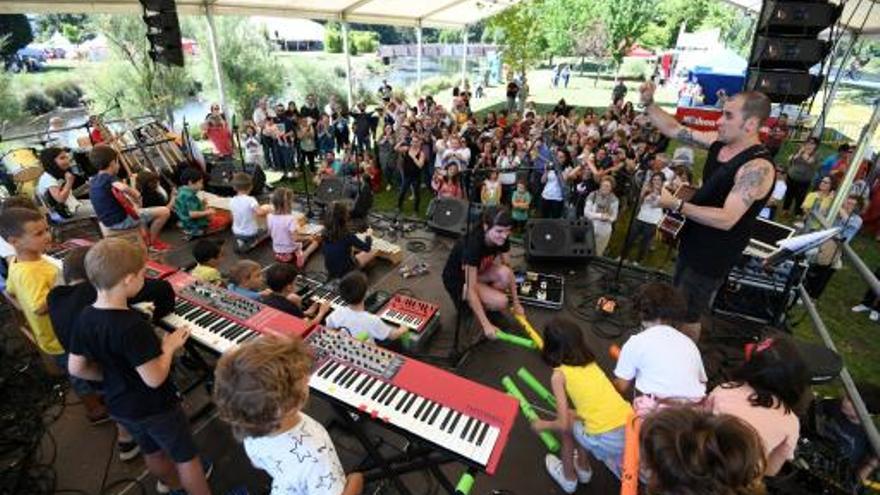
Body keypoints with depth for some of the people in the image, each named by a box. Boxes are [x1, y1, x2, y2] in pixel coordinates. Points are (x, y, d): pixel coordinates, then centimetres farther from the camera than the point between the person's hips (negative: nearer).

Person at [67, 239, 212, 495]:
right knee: (187, 457, 14)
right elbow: (155, 378, -31)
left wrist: (115, 375, 12)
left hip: (119, 405, 8)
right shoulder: (133, 326, -35)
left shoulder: (85, 318, -10)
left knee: (153, 452, 30)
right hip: (155, 406, -8)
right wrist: (168, 347, -16)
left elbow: (76, 368, 0)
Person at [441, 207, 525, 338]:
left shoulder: (501, 239, -17)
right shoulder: (473, 244, -37)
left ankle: (486, 299, 2)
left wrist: (516, 303, -5)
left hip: (478, 271, 6)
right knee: (501, 302, -23)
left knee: (504, 273, -25)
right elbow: (471, 289, -34)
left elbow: (509, 271, -5)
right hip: (457, 279, -6)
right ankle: (466, 302, 4)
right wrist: (486, 324, -32)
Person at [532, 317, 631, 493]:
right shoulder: (591, 363, 14)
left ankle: (569, 478, 37)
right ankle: (583, 469, 46)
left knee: (567, 426, 22)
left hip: (609, 441, -6)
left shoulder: (559, 375, -3)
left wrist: (543, 425, 19)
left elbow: (563, 424, -1)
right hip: (632, 428, 6)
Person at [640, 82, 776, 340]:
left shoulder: (758, 167, -27)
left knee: (688, 316, 6)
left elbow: (726, 219, -34)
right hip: (693, 243, 8)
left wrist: (676, 205, -36)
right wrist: (649, 104, -8)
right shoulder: (719, 142, -3)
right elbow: (674, 130, 3)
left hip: (713, 256, -8)